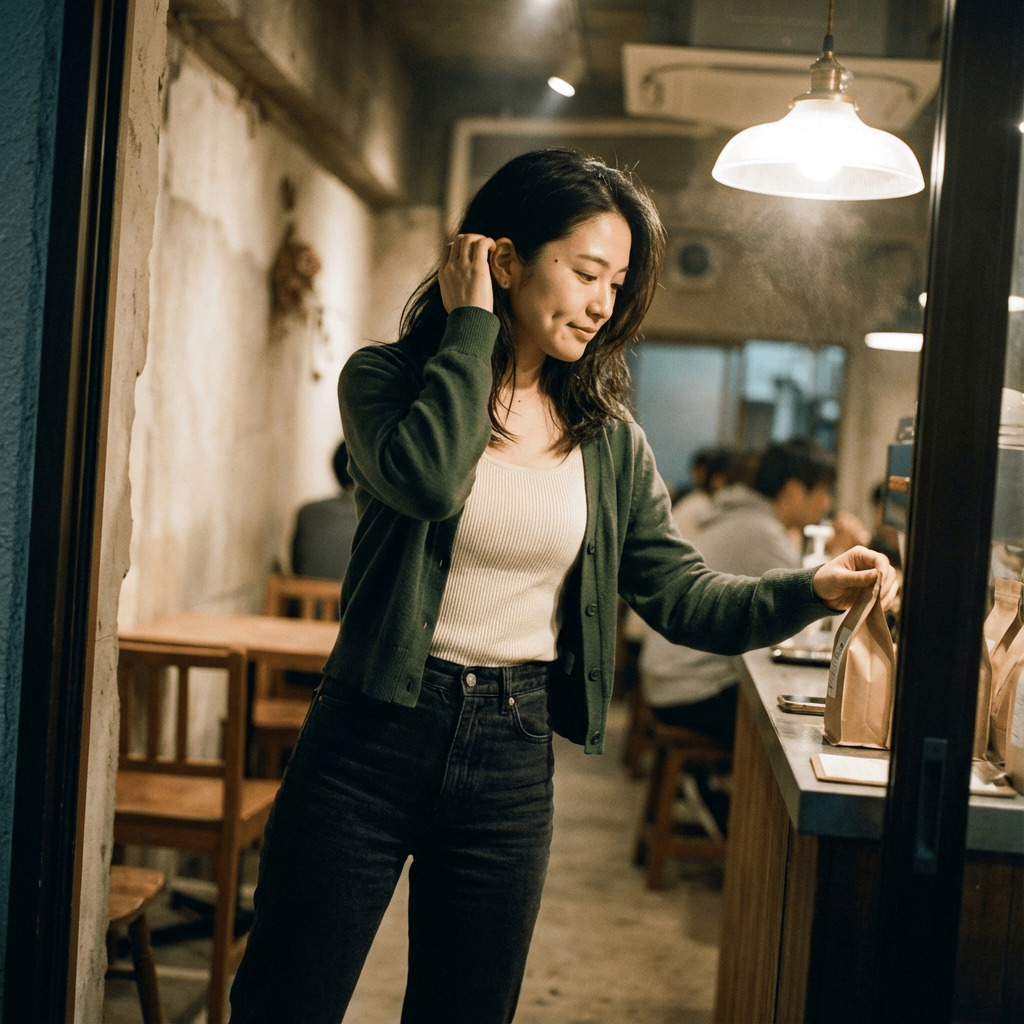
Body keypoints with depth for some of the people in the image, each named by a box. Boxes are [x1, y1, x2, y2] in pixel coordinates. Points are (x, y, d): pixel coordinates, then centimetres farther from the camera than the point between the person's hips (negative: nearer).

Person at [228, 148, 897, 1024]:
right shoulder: (388, 381, -5)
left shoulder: (606, 436, 5)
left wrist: (812, 589, -12)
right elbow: (427, 477, -27)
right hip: (376, 734, -3)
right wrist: (470, 326, -16)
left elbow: (683, 596, 4)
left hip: (513, 758, 3)